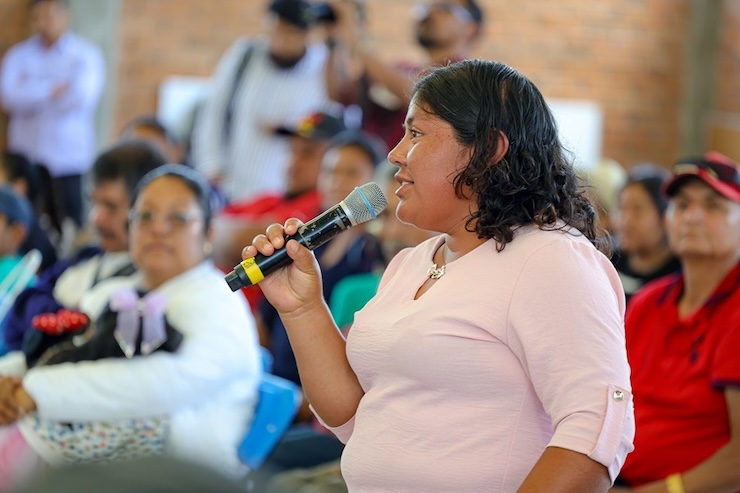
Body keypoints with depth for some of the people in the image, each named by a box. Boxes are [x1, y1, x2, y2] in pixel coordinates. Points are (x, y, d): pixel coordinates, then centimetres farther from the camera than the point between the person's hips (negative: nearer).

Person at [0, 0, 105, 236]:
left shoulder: (86, 55, 4)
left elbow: (81, 98, -12)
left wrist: (31, 92, -4)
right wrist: (53, 89, -12)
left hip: (67, 153, -2)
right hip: (26, 153, 2)